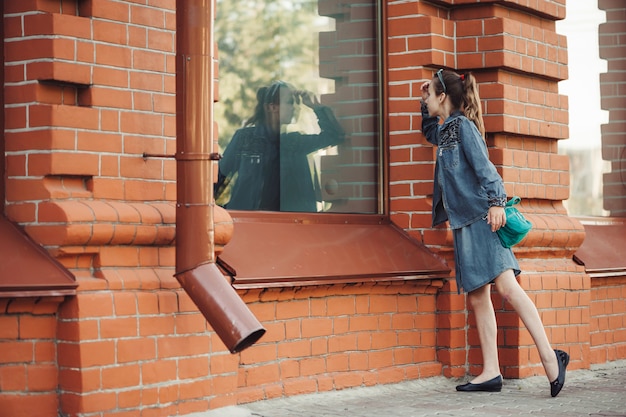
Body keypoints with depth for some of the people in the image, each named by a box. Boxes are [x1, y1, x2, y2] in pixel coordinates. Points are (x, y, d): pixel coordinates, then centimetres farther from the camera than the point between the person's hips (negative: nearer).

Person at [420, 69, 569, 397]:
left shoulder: (462, 125, -3)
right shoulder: (446, 130, 22)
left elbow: (483, 166, -14)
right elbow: (429, 132, 46)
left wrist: (495, 202, -25)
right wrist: (424, 104, 32)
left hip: (481, 218, -9)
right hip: (463, 222, 9)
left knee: (505, 285, -20)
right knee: (477, 298, 2)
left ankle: (550, 357, -23)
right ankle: (490, 373, 0)